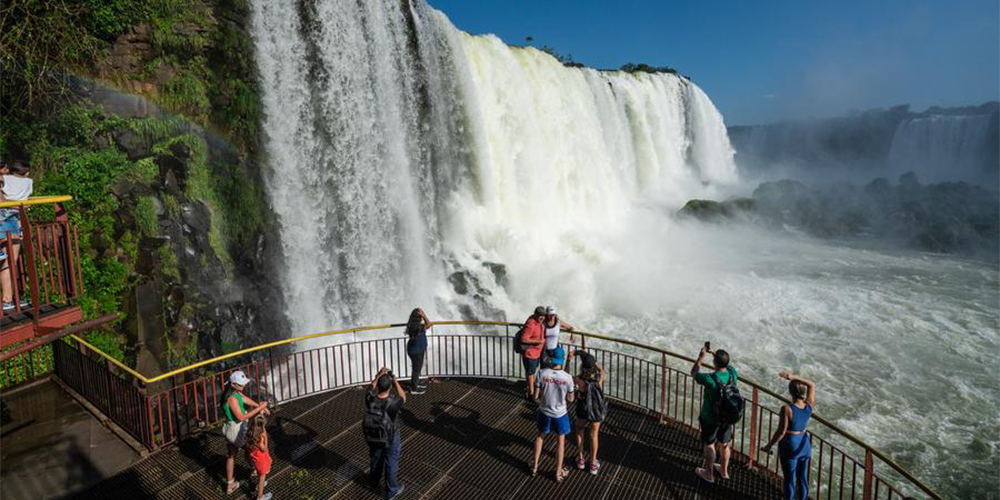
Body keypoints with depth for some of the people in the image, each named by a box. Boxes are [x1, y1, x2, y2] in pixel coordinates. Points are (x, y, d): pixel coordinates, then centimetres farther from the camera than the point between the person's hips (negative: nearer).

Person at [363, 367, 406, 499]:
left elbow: (373, 386, -1)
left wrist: (380, 374, 9)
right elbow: (403, 397, -11)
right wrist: (395, 380, -5)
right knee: (391, 462, 18)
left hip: (372, 435, 4)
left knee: (376, 458, 30)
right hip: (390, 437, -4)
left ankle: (374, 480, 55)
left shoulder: (370, 398, -26)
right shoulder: (393, 403, -35)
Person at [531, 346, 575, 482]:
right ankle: (558, 473, 33)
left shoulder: (542, 374, -20)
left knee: (540, 435, 26)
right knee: (561, 441, 20)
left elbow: (536, 396, -14)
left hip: (545, 412, 1)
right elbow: (570, 399, -9)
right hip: (560, 414, -1)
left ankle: (535, 467, 36)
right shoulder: (568, 377, -21)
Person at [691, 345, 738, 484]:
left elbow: (694, 373, -12)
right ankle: (724, 471, 45)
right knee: (724, 445, 24)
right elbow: (726, 365, 8)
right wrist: (715, 354, 2)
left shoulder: (710, 379, -32)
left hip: (710, 419, -5)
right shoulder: (733, 373, -18)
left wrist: (701, 356, -7)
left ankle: (709, 473, 35)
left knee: (709, 445, 17)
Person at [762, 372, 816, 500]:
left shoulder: (787, 409, -29)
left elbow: (781, 432, -23)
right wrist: (793, 376, -12)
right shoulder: (810, 405, -13)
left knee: (789, 480, 12)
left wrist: (769, 445, -9)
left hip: (789, 447, -5)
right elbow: (811, 384, 1)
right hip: (804, 445, 5)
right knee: (802, 478, 20)